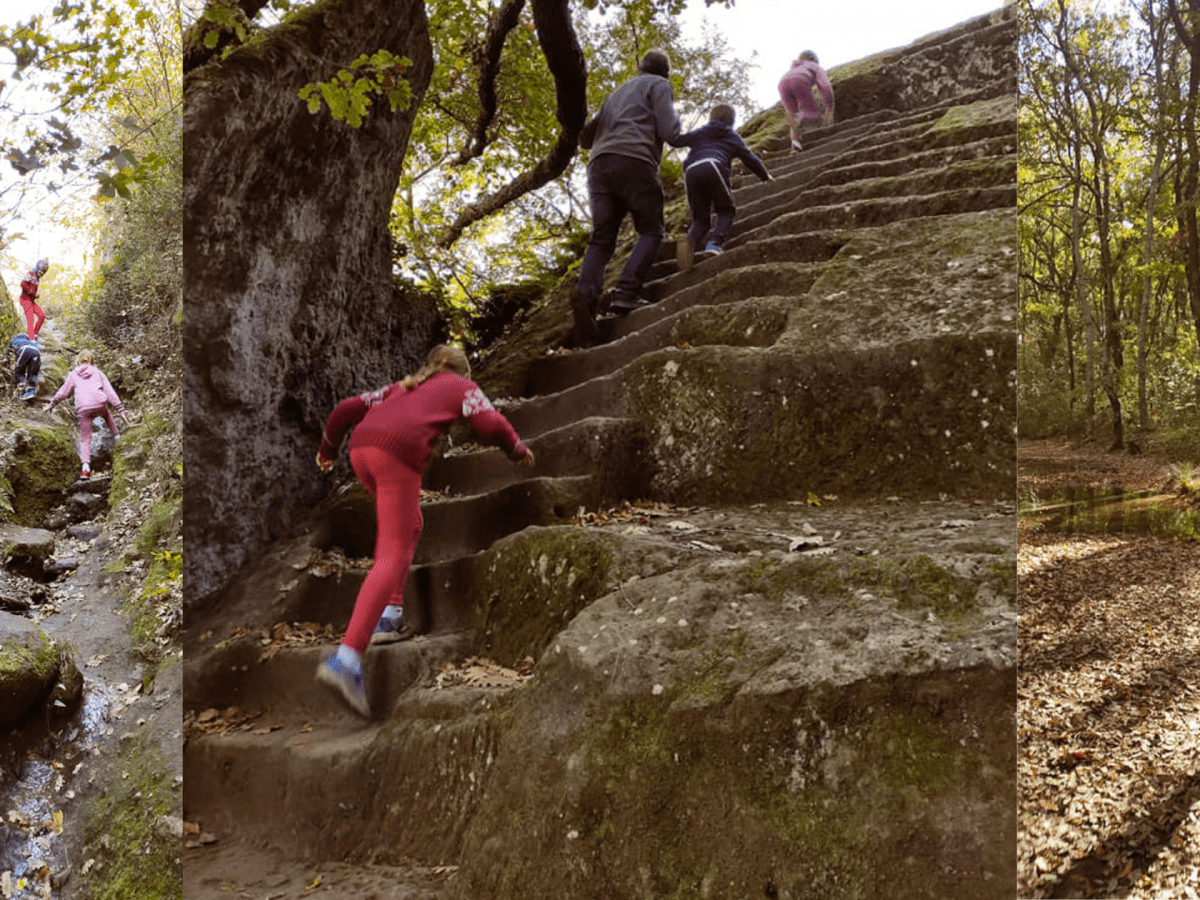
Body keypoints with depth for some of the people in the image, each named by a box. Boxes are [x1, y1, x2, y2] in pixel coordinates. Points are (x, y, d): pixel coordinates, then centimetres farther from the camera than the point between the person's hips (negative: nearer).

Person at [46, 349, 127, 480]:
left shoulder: (74, 374, 18)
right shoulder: (98, 373, 18)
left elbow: (63, 392, 19)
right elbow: (110, 392, 11)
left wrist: (51, 404, 34)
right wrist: (120, 409, 9)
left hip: (83, 408, 0)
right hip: (99, 404, 0)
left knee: (85, 439, 5)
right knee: (107, 414, 39)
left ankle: (86, 467, -8)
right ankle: (116, 436, 33)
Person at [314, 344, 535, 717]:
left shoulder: (402, 388, 35)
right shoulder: (462, 387, 23)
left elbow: (347, 409, 28)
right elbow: (490, 424, 5)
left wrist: (327, 449, 43)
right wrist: (518, 450, 24)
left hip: (361, 447, 7)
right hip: (398, 452, -6)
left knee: (407, 525, 28)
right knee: (392, 557, -9)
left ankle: (388, 615, 17)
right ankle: (346, 659, -22)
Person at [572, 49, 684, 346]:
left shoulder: (618, 92, 33)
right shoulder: (660, 85, 14)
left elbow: (585, 138, 29)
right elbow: (670, 133, -1)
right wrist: (675, 120, 21)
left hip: (599, 165, 5)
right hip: (635, 162, -5)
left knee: (601, 239, -1)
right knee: (651, 231, 3)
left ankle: (586, 294, -26)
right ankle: (626, 291, -18)